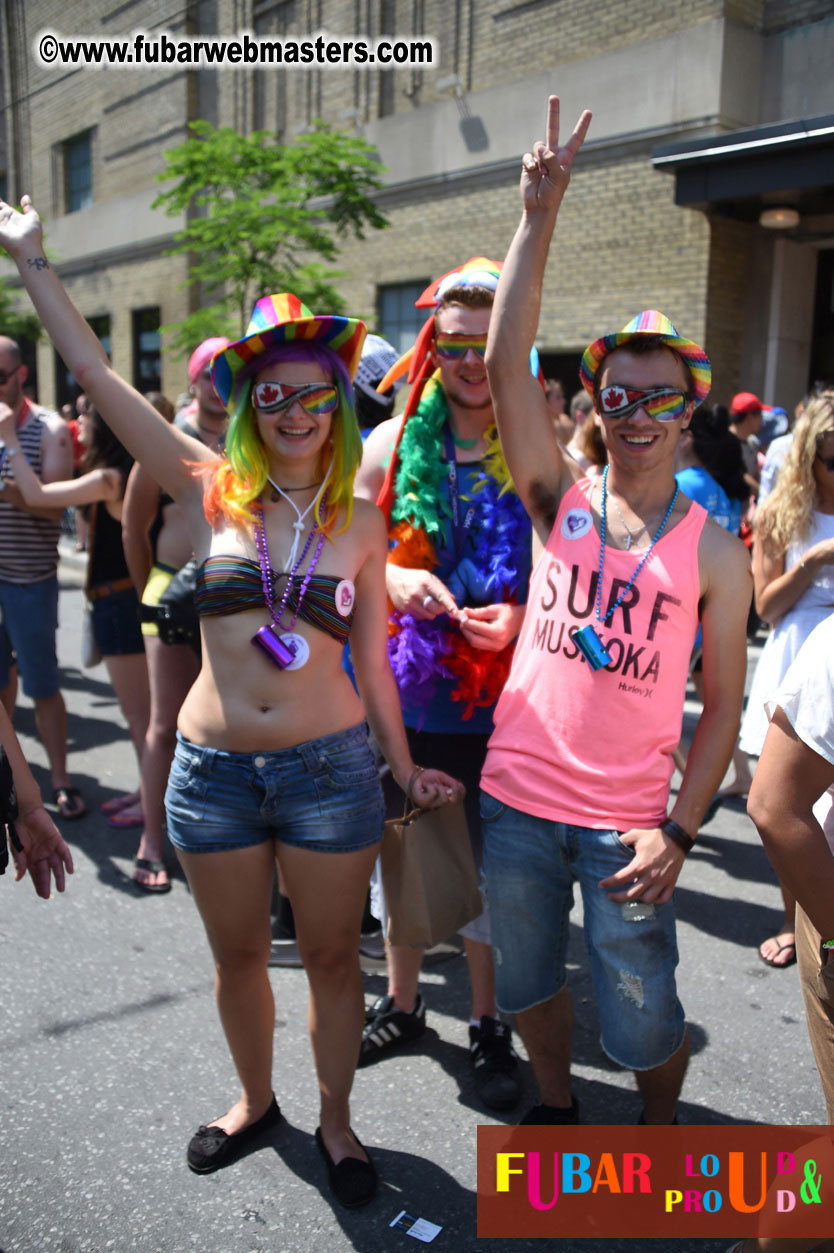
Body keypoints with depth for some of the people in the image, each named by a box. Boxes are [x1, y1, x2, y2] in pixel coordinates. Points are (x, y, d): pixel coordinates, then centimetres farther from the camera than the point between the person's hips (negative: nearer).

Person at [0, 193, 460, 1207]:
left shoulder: (361, 523, -1)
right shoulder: (210, 491, -2)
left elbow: (370, 658, 5)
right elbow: (95, 374, -2)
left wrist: (404, 765, 7)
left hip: (330, 768, 0)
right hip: (212, 769, 1)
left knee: (331, 956, 13)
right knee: (237, 956, 19)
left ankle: (335, 1120, 38)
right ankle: (254, 1100, 45)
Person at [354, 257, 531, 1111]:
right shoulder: (396, 442, 1)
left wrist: (521, 614, -21)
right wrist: (392, 580, -15)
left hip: (499, 700, -2)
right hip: (404, 690, 3)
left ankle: (488, 1025, 35)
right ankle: (402, 1002, 41)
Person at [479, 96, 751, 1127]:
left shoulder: (714, 551, -3)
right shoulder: (560, 501, -1)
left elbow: (722, 704, -2)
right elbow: (505, 366, -12)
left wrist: (679, 831, -9)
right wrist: (540, 216, -16)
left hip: (624, 825, -1)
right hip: (516, 799, 2)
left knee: (641, 1019, 9)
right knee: (527, 981, 19)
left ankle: (659, 1138, 41)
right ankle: (554, 1105, 48)